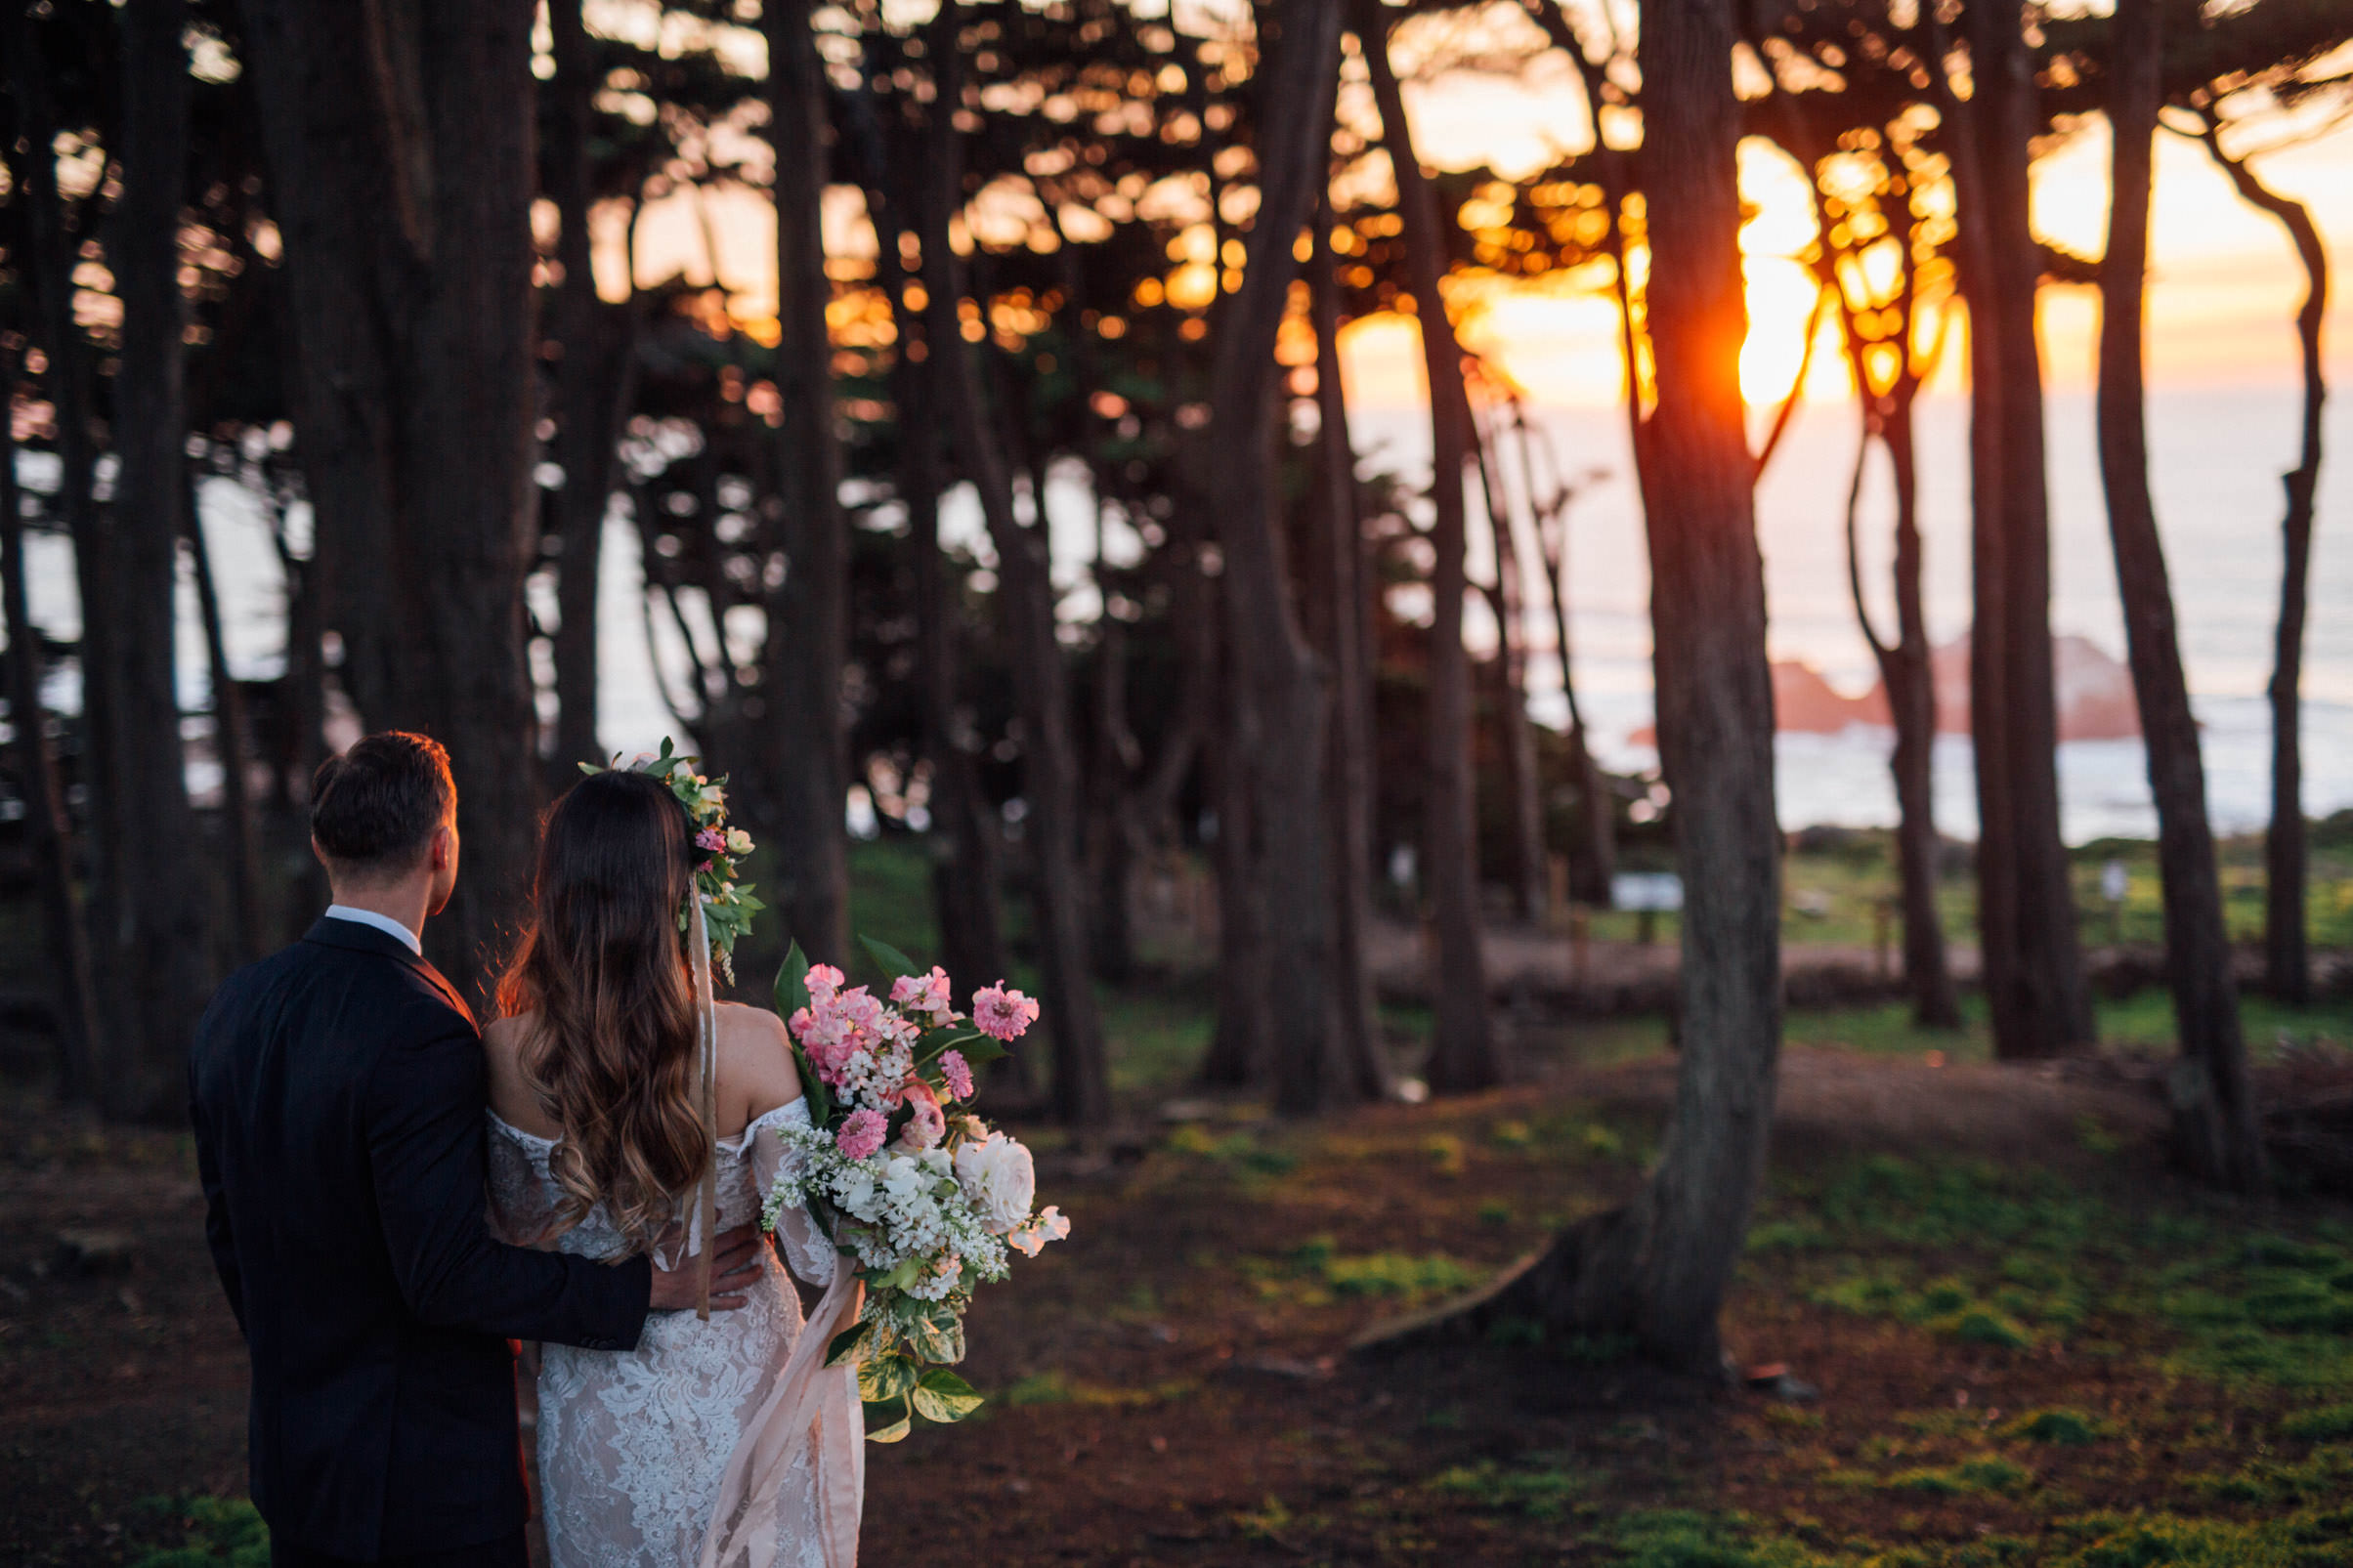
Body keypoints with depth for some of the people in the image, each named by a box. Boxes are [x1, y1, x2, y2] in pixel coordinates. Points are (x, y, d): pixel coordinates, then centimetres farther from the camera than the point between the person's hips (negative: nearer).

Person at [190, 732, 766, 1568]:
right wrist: (644, 1287, -16)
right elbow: (449, 1272, -24)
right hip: (428, 1482, -8)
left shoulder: (236, 1005, 2)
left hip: (291, 1459, 8)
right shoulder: (422, 1035, -24)